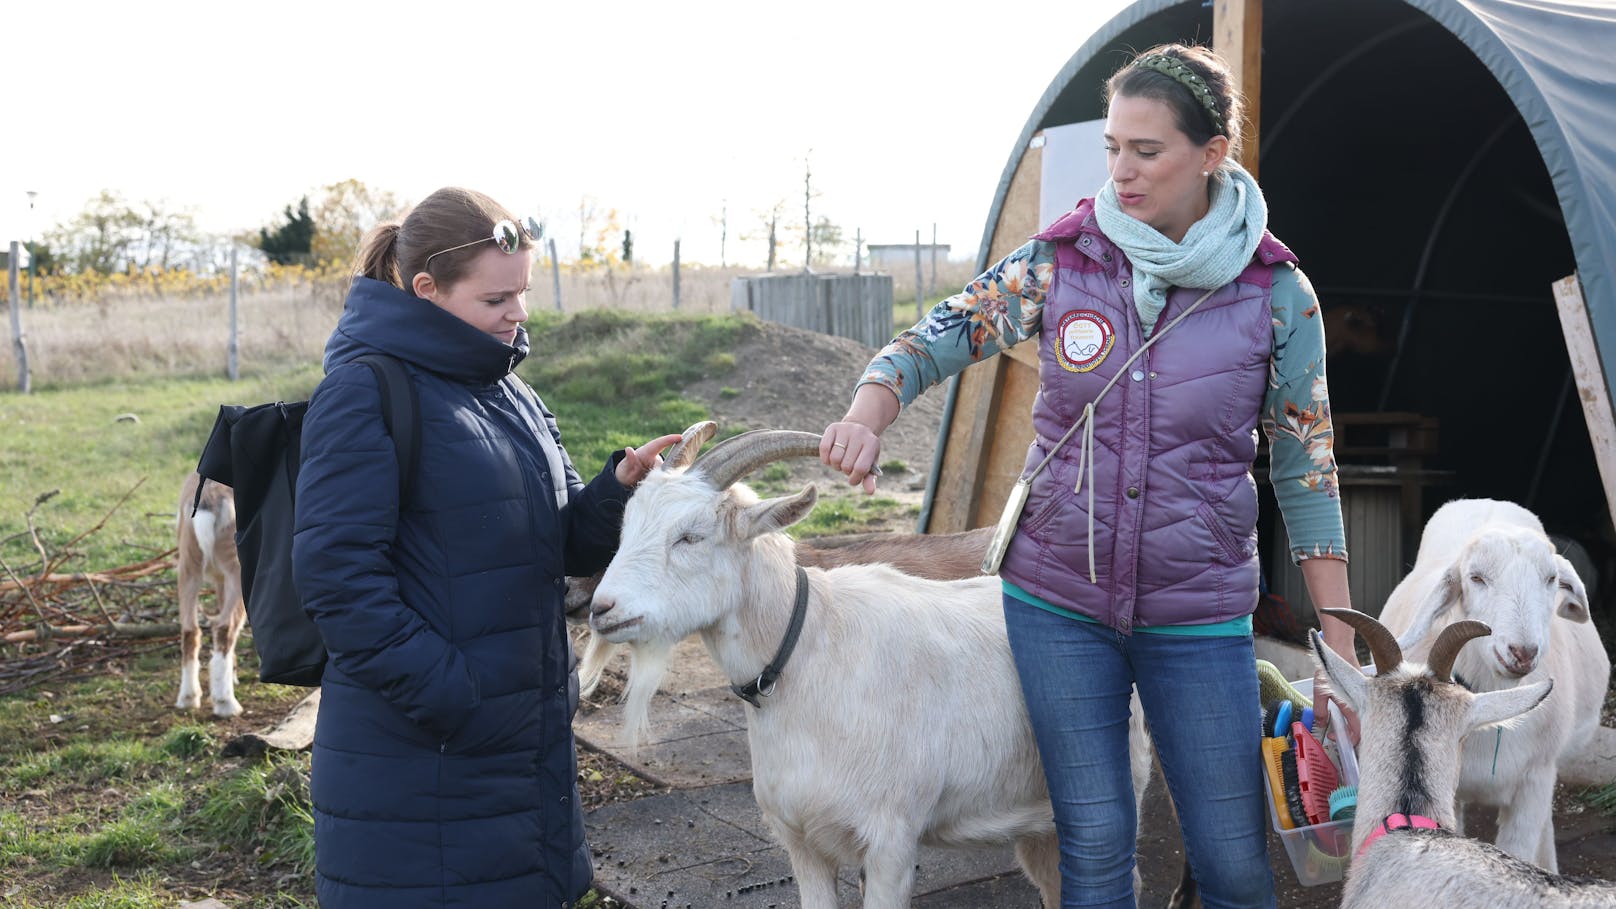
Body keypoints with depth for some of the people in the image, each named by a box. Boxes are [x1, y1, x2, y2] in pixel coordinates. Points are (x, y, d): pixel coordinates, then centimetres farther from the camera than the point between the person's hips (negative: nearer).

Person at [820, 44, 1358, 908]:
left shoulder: (1277, 294, -6)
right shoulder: (1058, 263, -4)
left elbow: (1307, 470, -2)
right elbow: (927, 345, -3)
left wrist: (1342, 650, -2)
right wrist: (866, 419, -26)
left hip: (1199, 616, -1)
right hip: (1056, 603, 1)